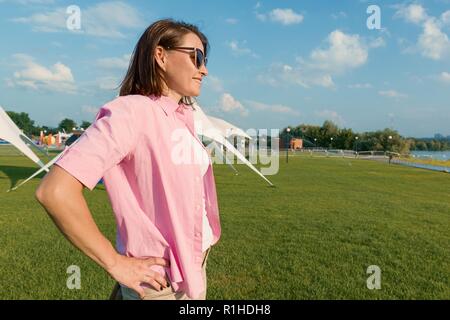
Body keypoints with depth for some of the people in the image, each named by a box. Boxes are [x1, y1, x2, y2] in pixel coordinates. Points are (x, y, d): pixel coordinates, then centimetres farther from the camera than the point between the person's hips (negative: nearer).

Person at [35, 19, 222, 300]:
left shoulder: (184, 118, 5)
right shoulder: (132, 111, -19)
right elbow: (55, 190, -26)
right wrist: (115, 264, -19)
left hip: (196, 268, 7)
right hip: (160, 281, -7)